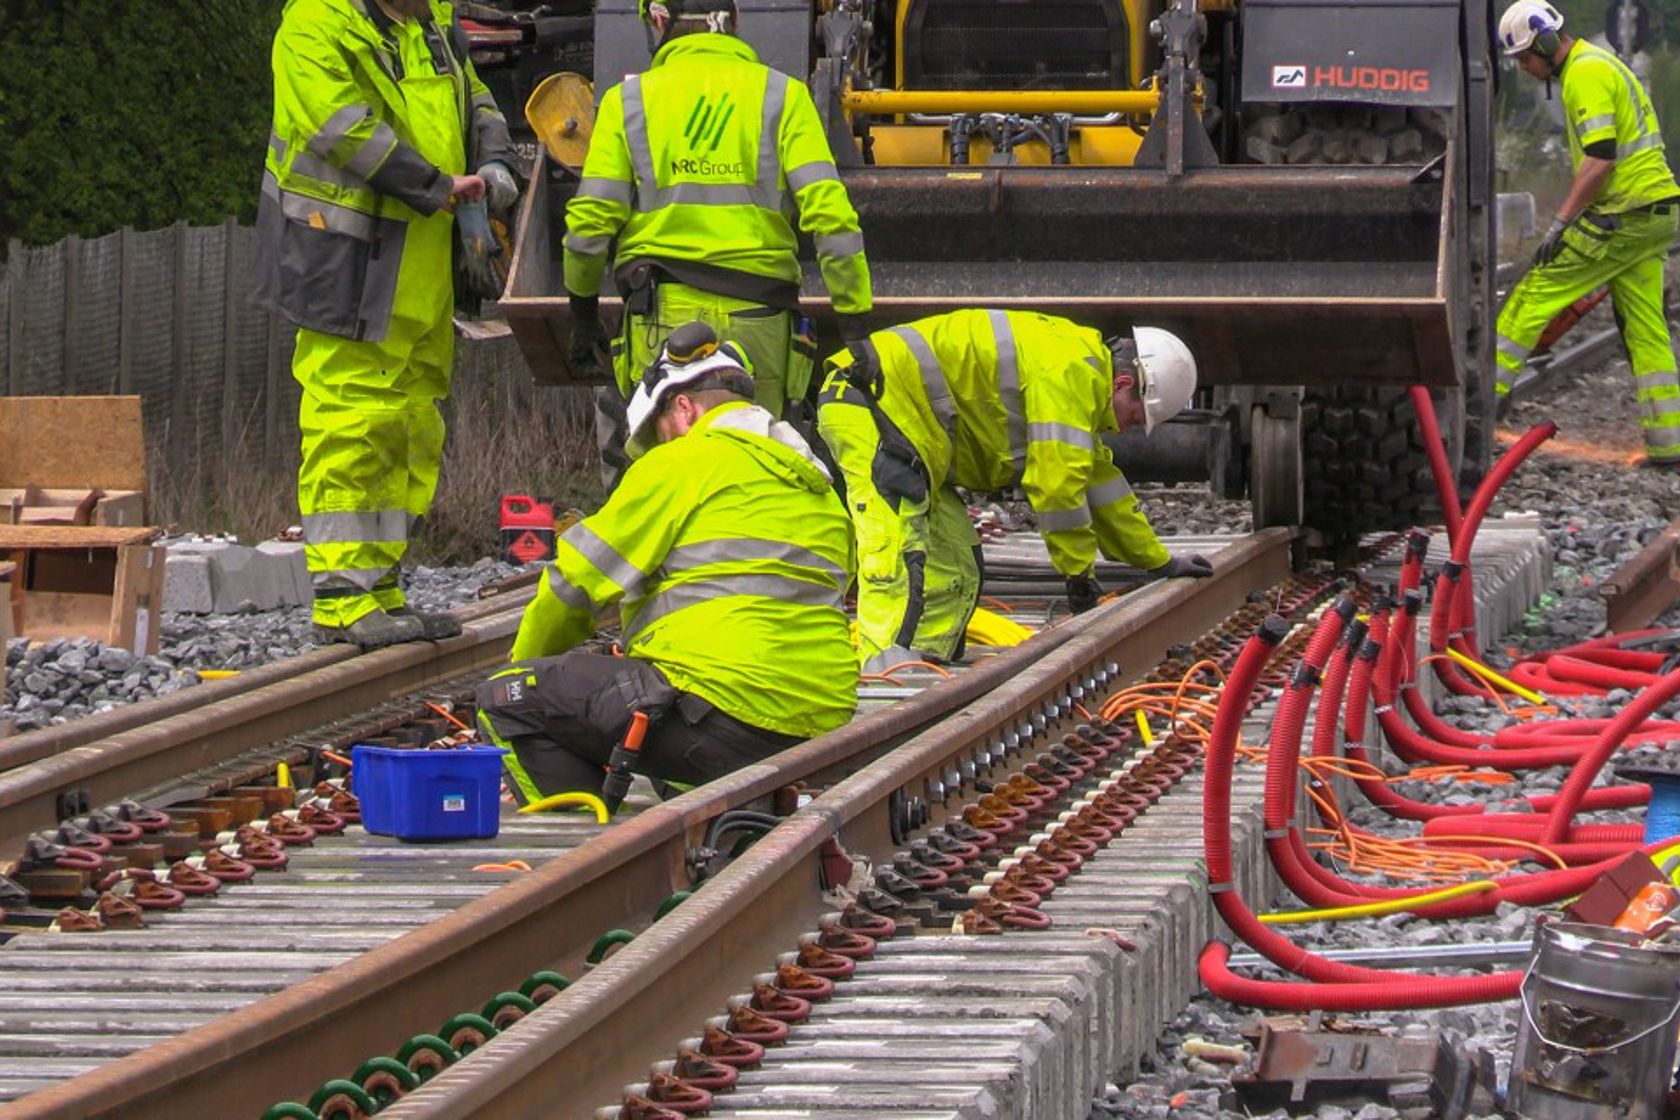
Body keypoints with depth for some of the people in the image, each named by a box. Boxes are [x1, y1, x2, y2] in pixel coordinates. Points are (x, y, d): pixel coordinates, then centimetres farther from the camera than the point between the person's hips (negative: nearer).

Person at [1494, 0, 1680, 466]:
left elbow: (1599, 160, -21)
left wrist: (1560, 223, -21)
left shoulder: (1586, 73, -13)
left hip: (1621, 216, -10)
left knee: (1534, 296, -3)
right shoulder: (1599, 63, 20)